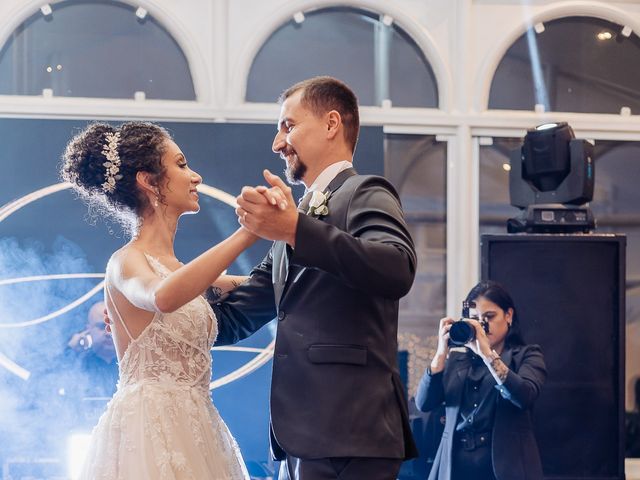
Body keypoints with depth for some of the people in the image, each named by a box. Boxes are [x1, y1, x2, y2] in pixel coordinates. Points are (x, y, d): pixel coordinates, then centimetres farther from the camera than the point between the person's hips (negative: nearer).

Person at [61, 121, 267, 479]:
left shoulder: (178, 269, 16)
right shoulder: (127, 262, -10)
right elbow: (163, 298, -33)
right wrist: (247, 232, -35)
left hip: (193, 431, 8)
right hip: (150, 431, -8)